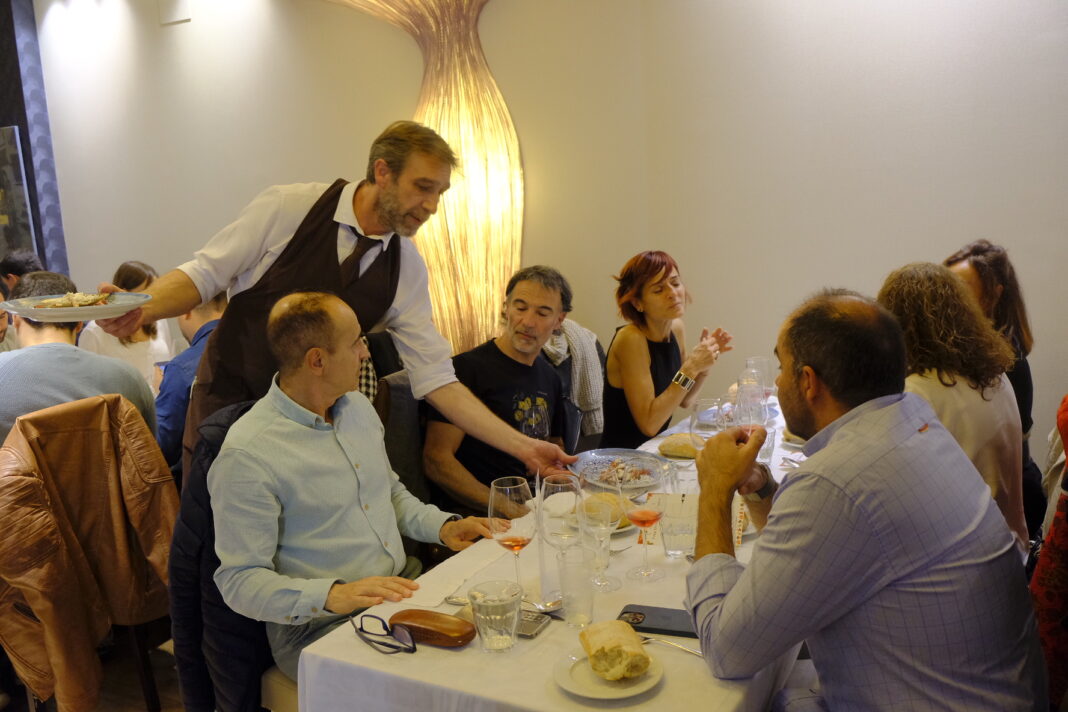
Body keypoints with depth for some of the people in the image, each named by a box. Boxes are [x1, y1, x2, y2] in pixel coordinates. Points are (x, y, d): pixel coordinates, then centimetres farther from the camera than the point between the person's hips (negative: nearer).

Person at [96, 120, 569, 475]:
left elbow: (435, 378, -4)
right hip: (228, 403, -2)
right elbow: (204, 274, -7)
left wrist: (521, 446, -9)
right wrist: (140, 309, -28)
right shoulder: (287, 209, -15)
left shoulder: (406, 266, -4)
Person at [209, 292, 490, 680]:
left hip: (401, 587, 8)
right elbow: (240, 581, -15)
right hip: (318, 625, -7)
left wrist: (443, 525, 5)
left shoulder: (358, 407, 10)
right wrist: (332, 595, -30)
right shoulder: (246, 456, -16)